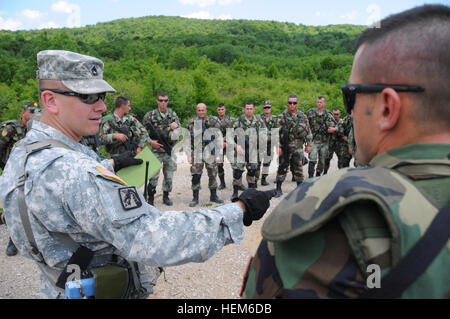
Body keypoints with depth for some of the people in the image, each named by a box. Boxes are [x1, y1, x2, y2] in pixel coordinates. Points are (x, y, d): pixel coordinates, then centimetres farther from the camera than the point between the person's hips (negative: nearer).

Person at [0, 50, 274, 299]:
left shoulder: (24, 153, -1)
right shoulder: (72, 170, -34)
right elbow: (154, 241, -39)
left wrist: (110, 165, 26)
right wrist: (239, 211, -34)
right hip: (107, 291, -9)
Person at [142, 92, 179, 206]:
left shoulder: (173, 114, 7)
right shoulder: (150, 115, -1)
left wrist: (175, 126, -14)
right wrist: (150, 142, -11)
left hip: (170, 151, 3)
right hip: (156, 150, -3)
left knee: (169, 176, 9)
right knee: (154, 176, -4)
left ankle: (166, 196, 25)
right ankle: (150, 199, 10)